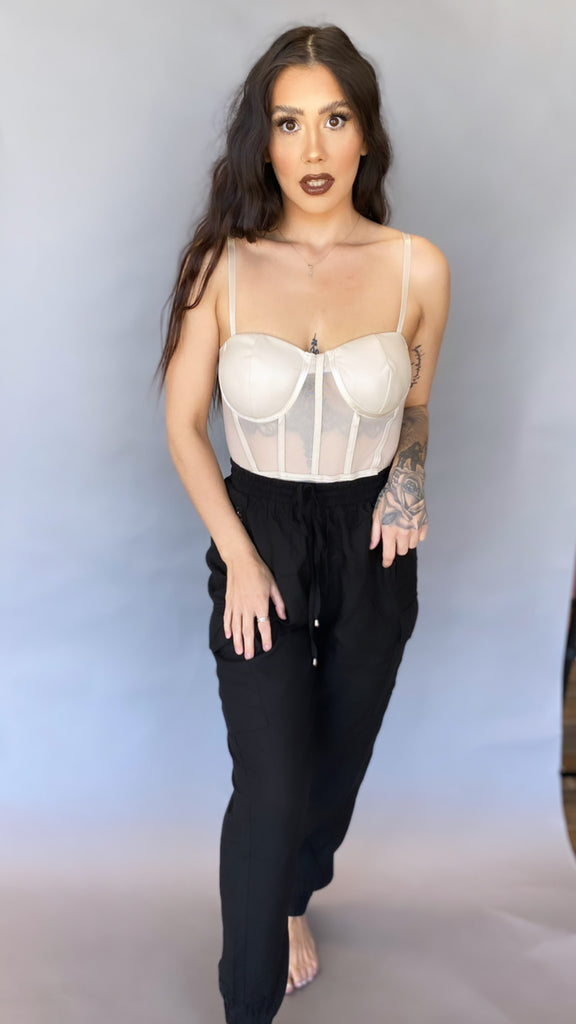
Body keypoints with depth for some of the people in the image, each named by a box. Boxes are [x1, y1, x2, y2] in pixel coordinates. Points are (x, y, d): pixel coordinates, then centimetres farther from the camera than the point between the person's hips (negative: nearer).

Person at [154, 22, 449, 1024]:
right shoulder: (222, 265, -11)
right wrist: (240, 558, -9)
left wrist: (408, 473, -11)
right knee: (270, 783, -4)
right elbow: (183, 424, -4)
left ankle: (293, 897, 50)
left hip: (373, 546, 2)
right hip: (259, 537, -2)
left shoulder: (417, 267, -8)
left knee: (337, 754, 19)